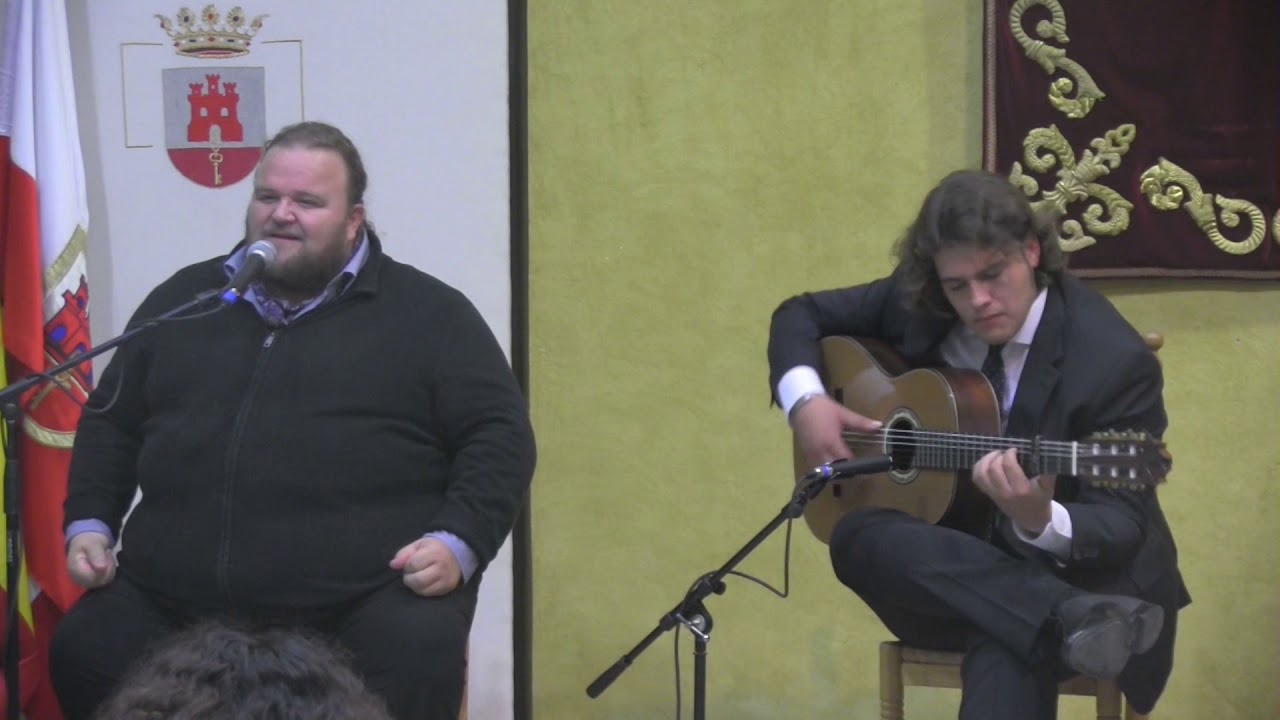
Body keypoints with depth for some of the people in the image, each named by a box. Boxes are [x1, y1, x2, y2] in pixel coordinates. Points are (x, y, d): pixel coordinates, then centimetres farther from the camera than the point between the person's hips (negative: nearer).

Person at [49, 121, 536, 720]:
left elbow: (499, 434, 4)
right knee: (81, 654, -20)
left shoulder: (428, 313, 8)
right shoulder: (185, 299, 20)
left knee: (419, 665, -34)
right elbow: (110, 424, 28)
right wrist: (89, 524, 13)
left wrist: (459, 542, -11)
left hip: (369, 597, -4)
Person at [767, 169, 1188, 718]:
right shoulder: (918, 303, -3)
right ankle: (1074, 622, -45)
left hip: (1069, 571, -7)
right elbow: (802, 315, 13)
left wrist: (1042, 522, -42)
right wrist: (804, 399, -10)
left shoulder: (1114, 359, -18)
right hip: (950, 567, 7)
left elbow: (1125, 526, -19)